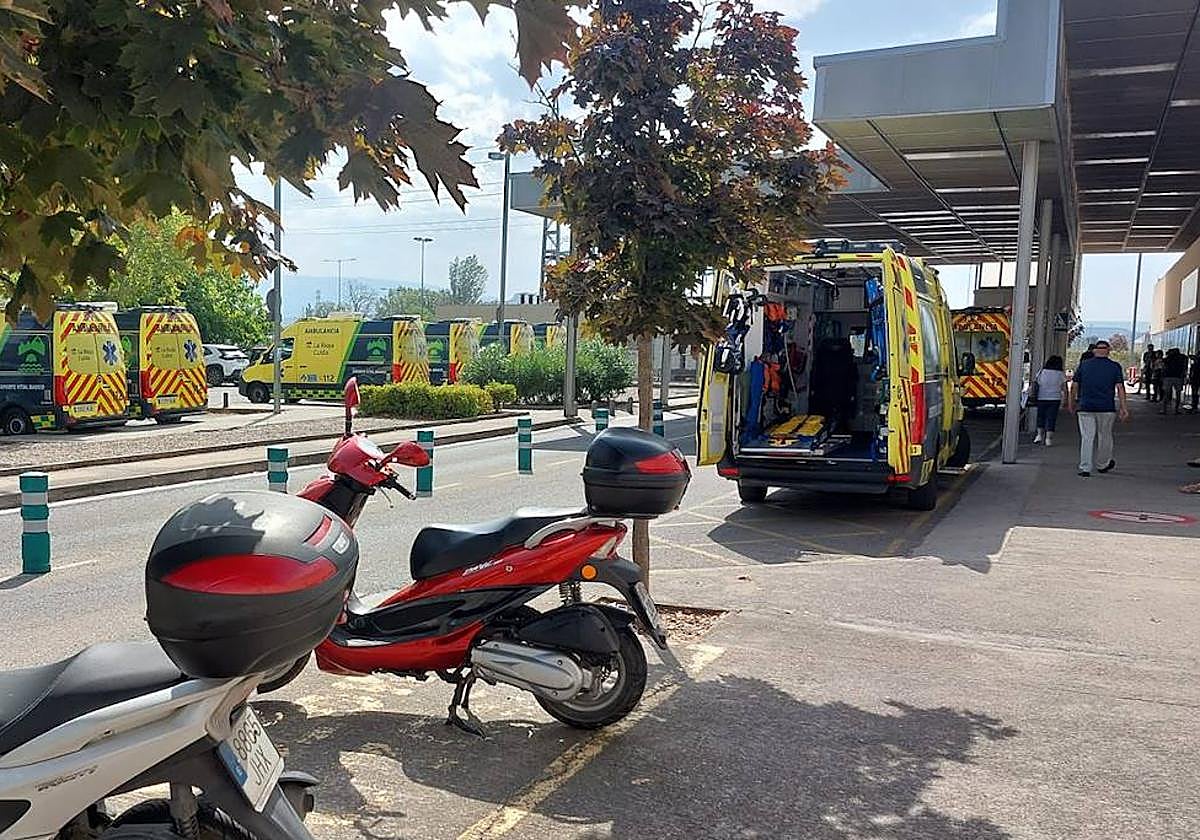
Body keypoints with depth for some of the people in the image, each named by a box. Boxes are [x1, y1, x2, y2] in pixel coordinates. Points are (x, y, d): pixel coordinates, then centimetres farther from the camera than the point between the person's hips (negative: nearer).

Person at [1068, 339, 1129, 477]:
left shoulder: (1083, 365, 5)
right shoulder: (1115, 367, 1)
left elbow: (1074, 386, 6)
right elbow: (1120, 388, -4)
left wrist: (1071, 403, 15)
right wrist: (1123, 408, -3)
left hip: (1085, 408, 0)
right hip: (1106, 409, 0)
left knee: (1087, 438, 1)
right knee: (1104, 436, 16)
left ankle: (1085, 468, -4)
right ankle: (1106, 462, 32)